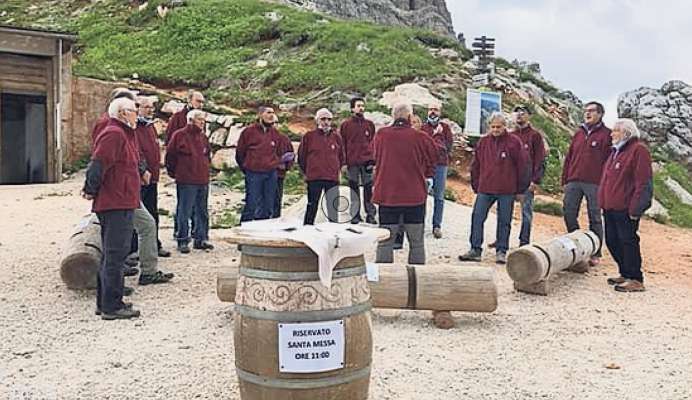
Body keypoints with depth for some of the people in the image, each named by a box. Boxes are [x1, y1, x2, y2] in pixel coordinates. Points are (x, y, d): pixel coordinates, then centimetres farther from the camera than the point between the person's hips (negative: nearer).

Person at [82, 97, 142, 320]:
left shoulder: (125, 134, 20)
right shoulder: (113, 134, -14)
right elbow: (97, 165, -21)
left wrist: (141, 172, 16)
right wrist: (91, 190, -15)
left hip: (123, 204, 11)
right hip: (115, 204, -11)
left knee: (112, 254, 16)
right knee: (115, 255, -7)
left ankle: (105, 303, 25)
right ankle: (112, 307, -2)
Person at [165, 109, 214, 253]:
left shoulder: (203, 137, 14)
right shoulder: (179, 135, -6)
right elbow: (170, 155, -2)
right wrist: (174, 173, 3)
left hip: (203, 180, 7)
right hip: (186, 182, -7)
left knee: (202, 212, 11)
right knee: (184, 212, -2)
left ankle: (201, 239, 20)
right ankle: (182, 241, 6)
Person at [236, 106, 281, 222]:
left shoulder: (275, 132, 11)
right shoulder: (249, 131, -3)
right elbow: (240, 152, 4)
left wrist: (276, 163, 14)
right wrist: (246, 168, 9)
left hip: (271, 174, 5)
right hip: (254, 174, -5)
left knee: (268, 207, 8)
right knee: (252, 205, -6)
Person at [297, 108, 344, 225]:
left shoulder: (336, 137, 9)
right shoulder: (309, 136, 2)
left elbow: (342, 156, 19)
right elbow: (301, 156, 8)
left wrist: (338, 170, 13)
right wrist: (306, 172, 8)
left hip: (332, 178, 2)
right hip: (314, 178, -2)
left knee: (333, 207, 6)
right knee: (312, 206, 1)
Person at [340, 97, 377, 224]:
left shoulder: (369, 124, 11)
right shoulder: (345, 125, 6)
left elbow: (373, 142, 10)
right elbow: (342, 144, 5)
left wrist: (372, 159, -1)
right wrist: (344, 161, -2)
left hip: (367, 161, 1)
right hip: (352, 162, -1)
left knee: (368, 188, 1)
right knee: (354, 188, 4)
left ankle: (370, 214, 7)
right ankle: (355, 215, 10)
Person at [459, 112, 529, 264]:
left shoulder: (514, 142, -2)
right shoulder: (483, 142, 7)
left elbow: (523, 166, 0)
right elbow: (475, 166, 13)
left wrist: (520, 189, 0)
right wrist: (476, 187, 9)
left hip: (507, 191, -2)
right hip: (485, 189, 3)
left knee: (504, 222, 6)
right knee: (477, 218, -1)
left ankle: (501, 251, 15)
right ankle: (475, 250, 6)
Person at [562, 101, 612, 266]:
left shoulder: (606, 134, 0)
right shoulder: (578, 133, 16)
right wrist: (565, 179, 12)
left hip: (594, 183, -5)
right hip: (574, 181, 5)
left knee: (595, 218, 3)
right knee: (568, 213, 4)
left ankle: (595, 254, 11)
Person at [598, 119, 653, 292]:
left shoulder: (638, 150, -10)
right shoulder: (616, 151, 19)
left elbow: (643, 183, -16)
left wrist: (635, 209, -19)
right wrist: (604, 203, 18)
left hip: (625, 209, -9)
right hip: (610, 208, 9)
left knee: (628, 242, -5)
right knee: (612, 241, 12)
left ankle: (635, 280, 3)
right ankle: (625, 274, 25)